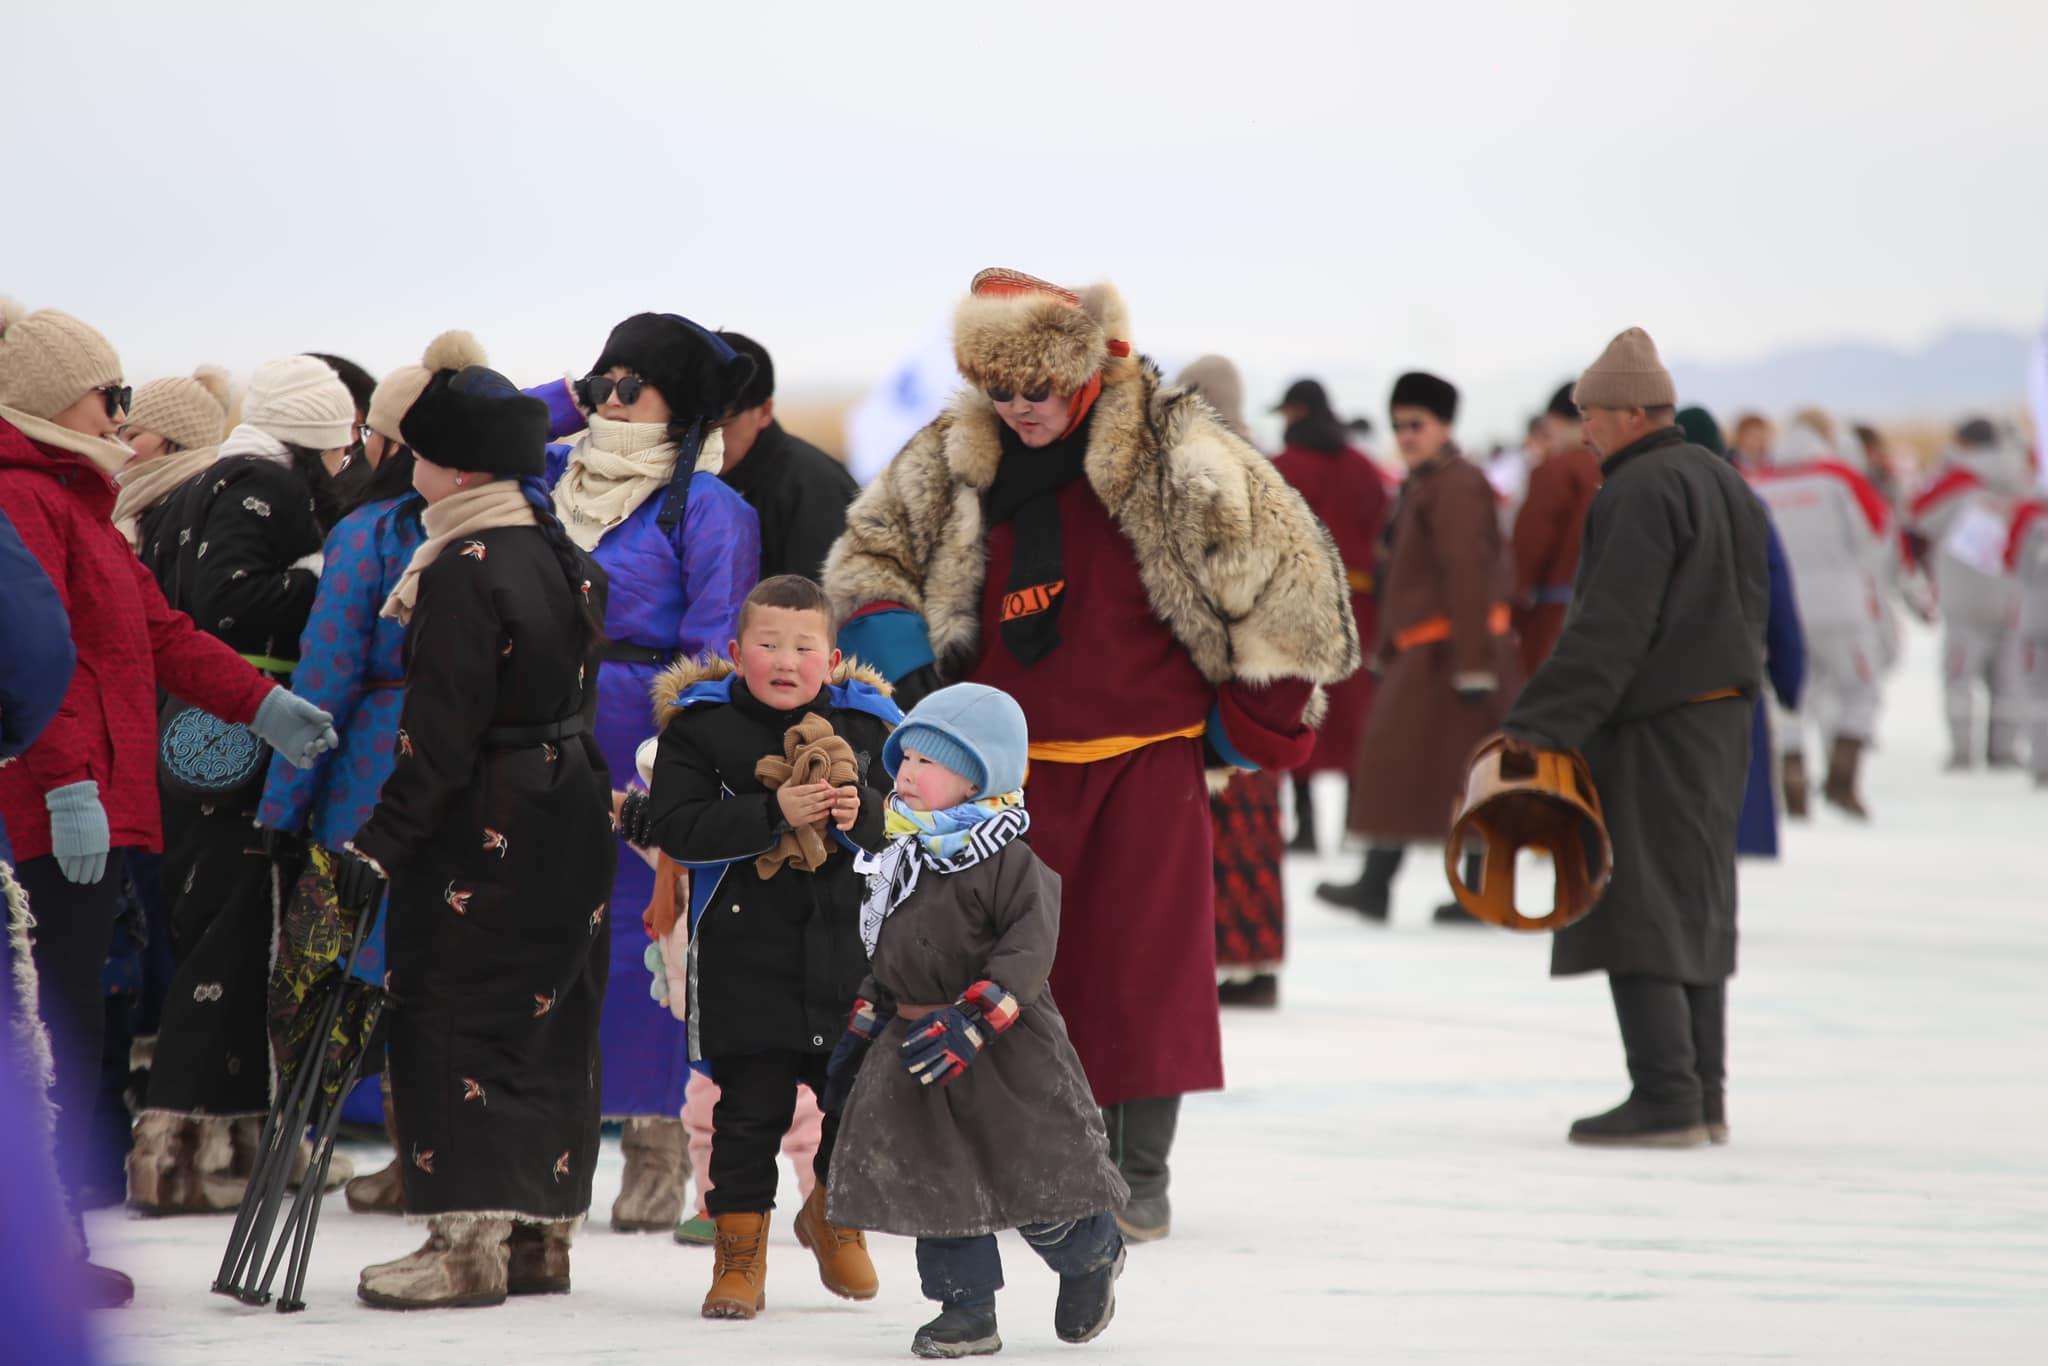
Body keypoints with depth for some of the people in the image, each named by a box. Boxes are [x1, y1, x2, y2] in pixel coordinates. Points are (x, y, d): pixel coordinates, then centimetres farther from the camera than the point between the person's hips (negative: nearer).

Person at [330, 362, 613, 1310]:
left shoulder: (465, 570, -17)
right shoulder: (561, 557, 10)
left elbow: (442, 731, -20)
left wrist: (383, 841, -19)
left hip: (483, 829, -9)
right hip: (574, 807, 9)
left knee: (454, 1020, -4)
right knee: (549, 1024, 12)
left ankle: (469, 1240, -7)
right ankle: (541, 1235, 17)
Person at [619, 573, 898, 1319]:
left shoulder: (863, 725, 4)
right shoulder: (699, 725, -4)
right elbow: (677, 827, -14)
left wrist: (862, 811, -18)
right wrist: (775, 815, -23)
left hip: (846, 949, 3)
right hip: (743, 952, -3)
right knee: (750, 1108, -1)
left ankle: (834, 1213, 36)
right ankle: (740, 1250, 12)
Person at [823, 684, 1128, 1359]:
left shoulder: (1010, 860, -14)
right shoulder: (905, 860, 11)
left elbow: (1029, 950, -22)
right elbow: (887, 959, 22)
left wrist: (971, 1020, -30)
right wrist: (861, 1028, 18)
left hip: (1005, 1051, -7)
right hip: (917, 1047, 7)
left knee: (1034, 1176, 1)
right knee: (932, 1177, 3)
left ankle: (1092, 1255, 30)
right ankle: (966, 1305, 11)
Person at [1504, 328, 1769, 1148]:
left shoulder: (1639, 494, -15)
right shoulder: (1725, 483, 15)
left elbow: (1609, 629, -23)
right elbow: (1751, 607, 19)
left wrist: (1541, 724, -24)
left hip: (1653, 727, -10)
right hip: (1720, 721, 10)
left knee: (1638, 912, -8)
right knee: (1695, 908, 14)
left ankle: (1665, 1100, -12)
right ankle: (1705, 1098, 16)